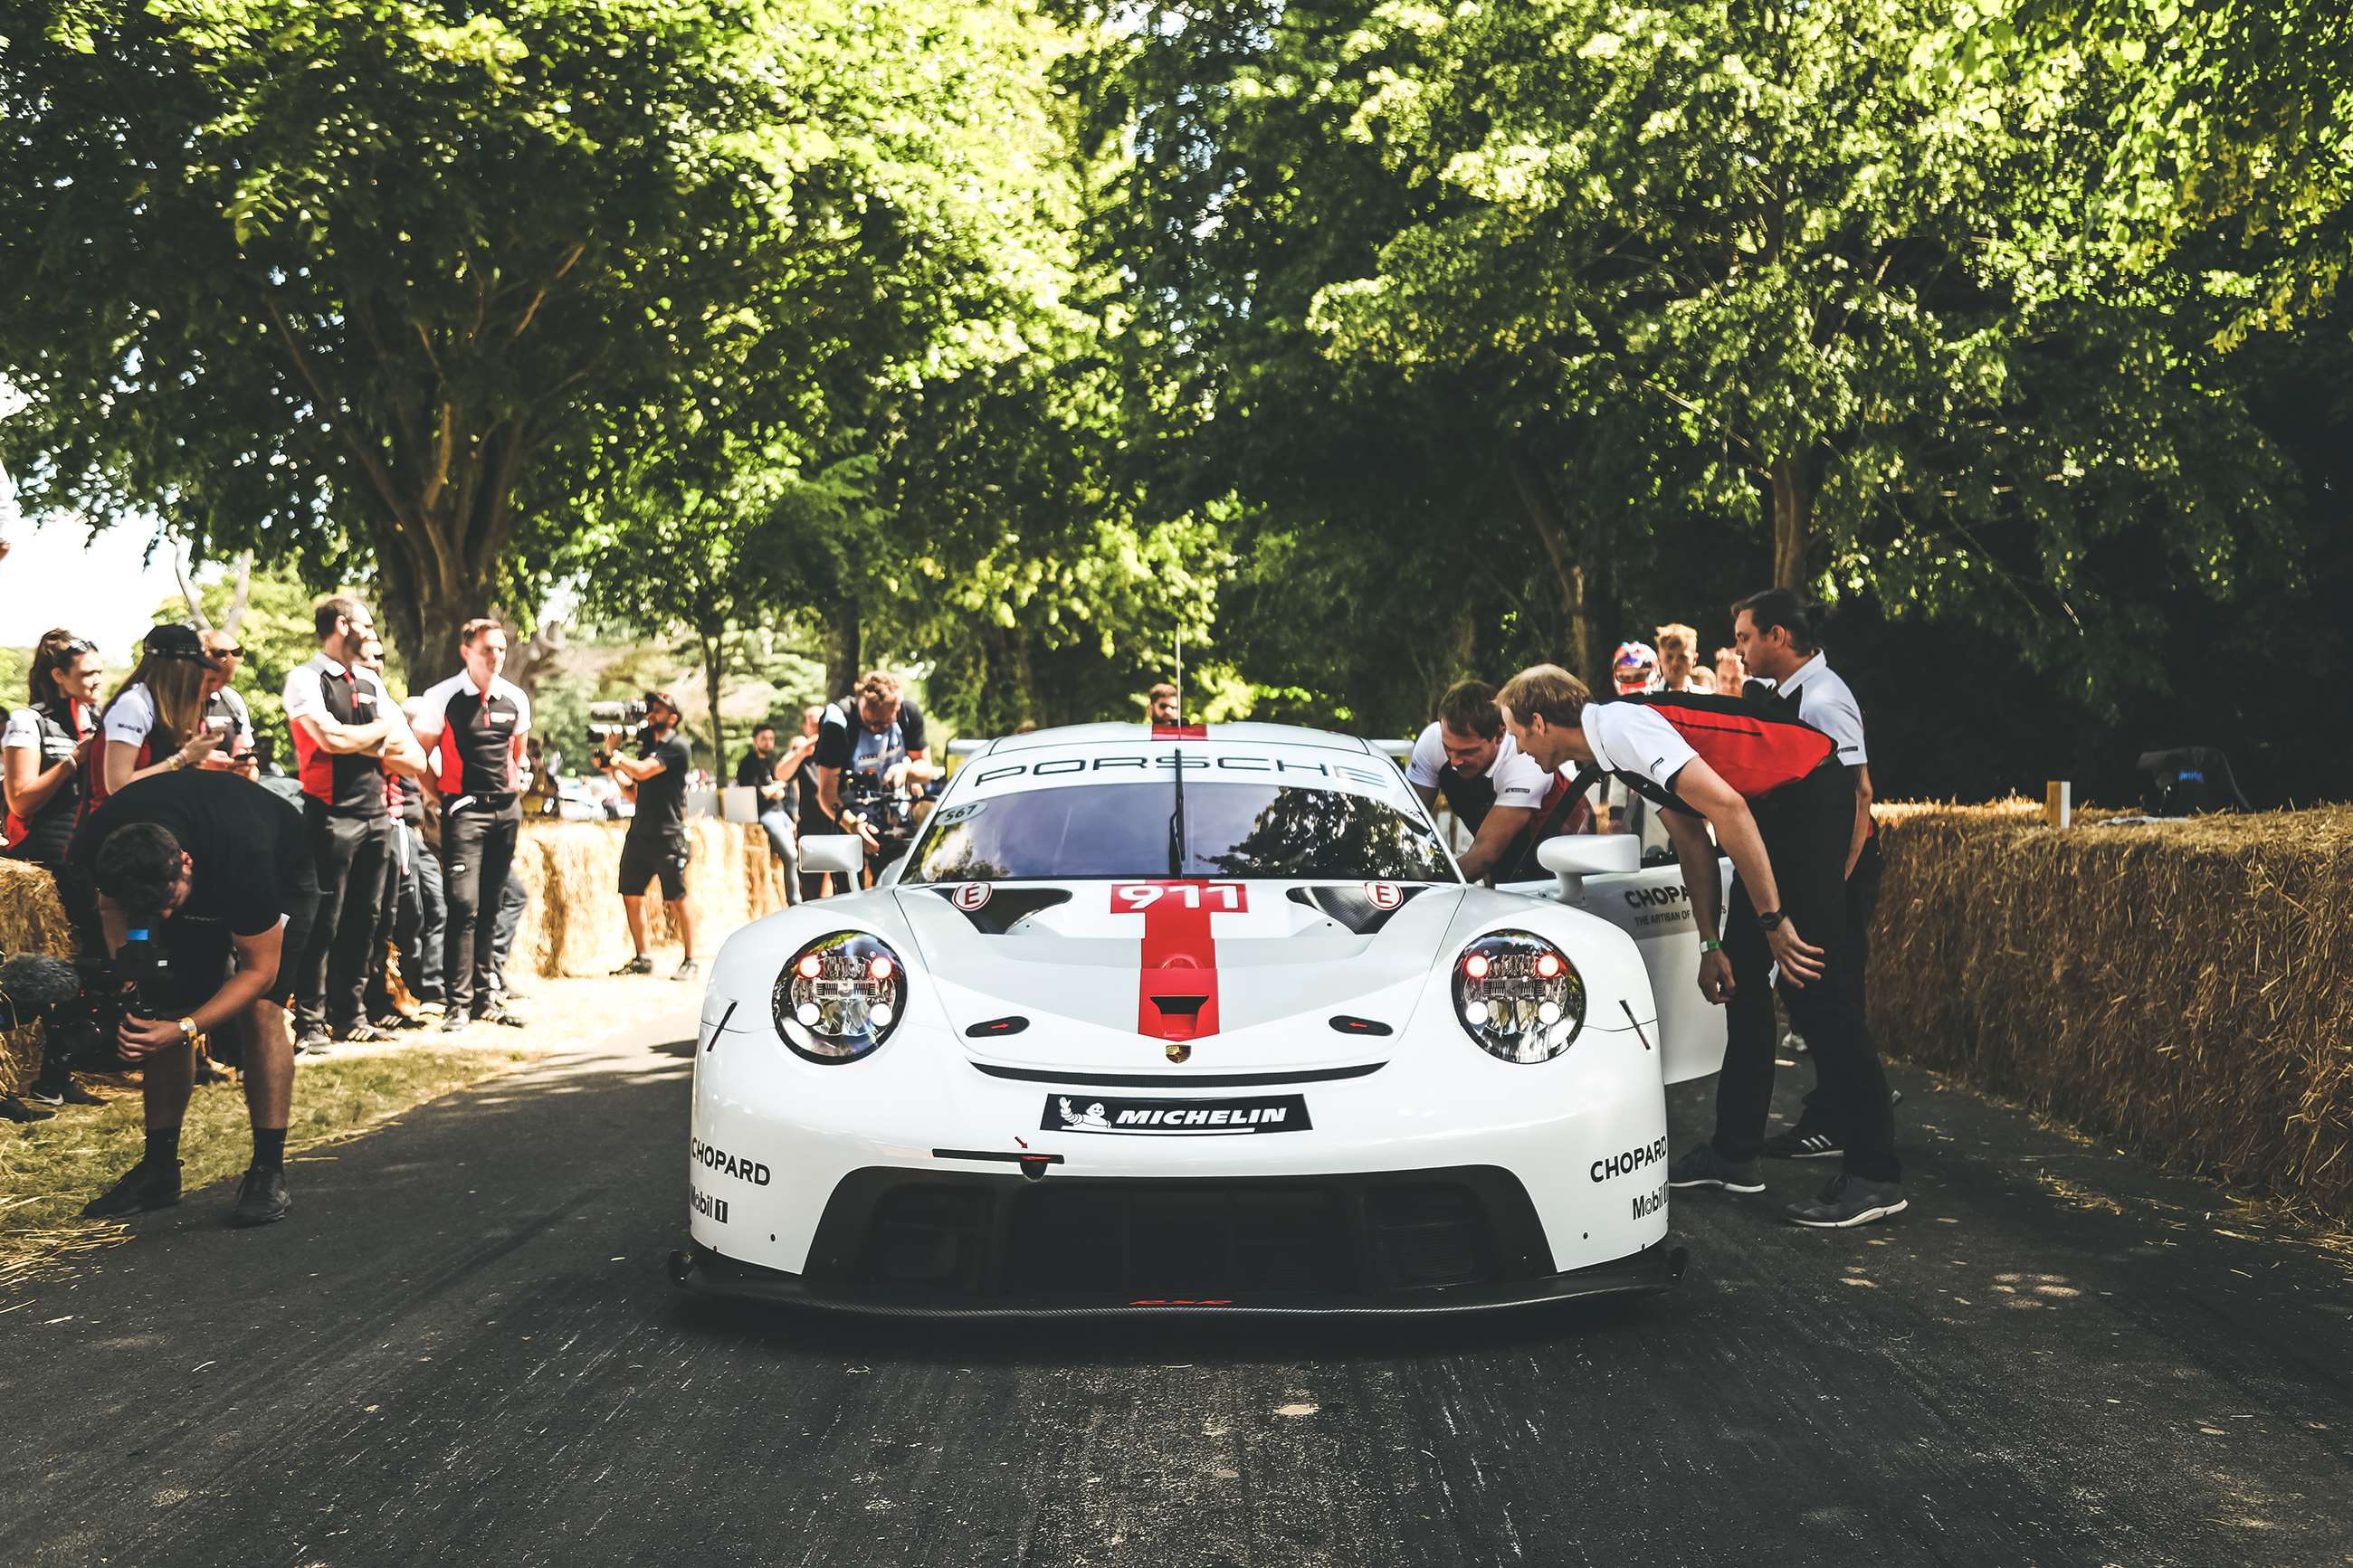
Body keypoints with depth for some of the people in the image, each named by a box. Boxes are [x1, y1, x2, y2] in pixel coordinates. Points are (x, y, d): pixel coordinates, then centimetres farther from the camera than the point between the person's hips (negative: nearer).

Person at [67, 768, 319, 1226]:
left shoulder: (244, 857, -44)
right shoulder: (96, 850, -31)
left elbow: (259, 971, -31)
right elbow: (111, 905, -4)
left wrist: (185, 1029, -40)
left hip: (279, 875, -4)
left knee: (260, 1009, -20)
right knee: (162, 1013, -6)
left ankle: (268, 1171, -15)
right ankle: (159, 1167, 5)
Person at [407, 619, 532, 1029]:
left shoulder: (515, 699, 8)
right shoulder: (442, 698, -6)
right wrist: (444, 798, -1)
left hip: (506, 810, 5)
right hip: (464, 809, -5)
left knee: (490, 905, 10)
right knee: (464, 905, -12)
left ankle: (483, 994, 17)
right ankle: (457, 1002, -10)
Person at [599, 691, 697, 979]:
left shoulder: (677, 748, -7)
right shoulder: (647, 747, 18)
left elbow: (643, 771, -17)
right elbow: (634, 793, 18)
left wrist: (615, 758, -4)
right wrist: (614, 771, 3)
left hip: (668, 836, -8)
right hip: (639, 833, 8)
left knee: (677, 899, -5)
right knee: (631, 896, 6)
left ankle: (691, 961, 1)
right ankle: (643, 958, 14)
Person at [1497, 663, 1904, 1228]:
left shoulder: (1621, 728, -18)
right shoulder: (1616, 742, 12)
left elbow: (1726, 806, -26)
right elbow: (1693, 843, 16)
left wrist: (1774, 920, -23)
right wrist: (1711, 944, 13)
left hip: (1810, 794, -10)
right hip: (1774, 807, 10)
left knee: (1810, 980, -11)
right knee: (1742, 973, 11)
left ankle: (1874, 1175, -8)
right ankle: (1734, 1154, 18)